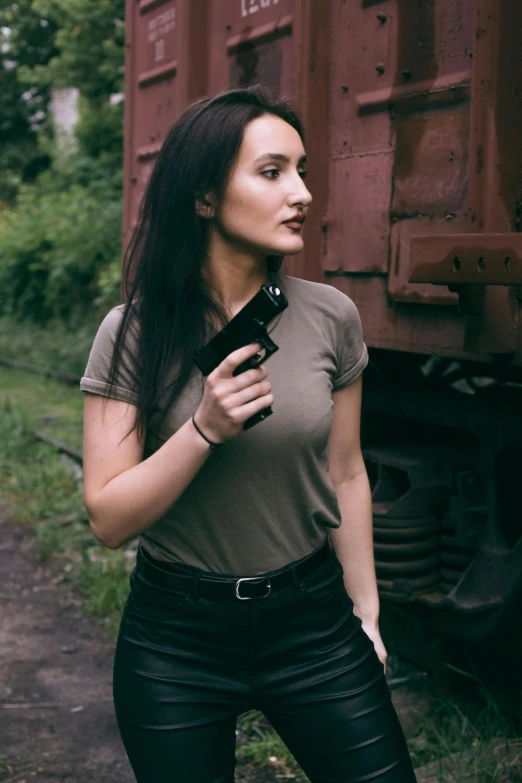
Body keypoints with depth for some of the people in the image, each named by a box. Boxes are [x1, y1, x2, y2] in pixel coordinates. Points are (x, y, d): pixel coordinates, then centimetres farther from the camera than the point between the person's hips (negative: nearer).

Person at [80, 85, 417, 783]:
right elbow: (109, 520, -12)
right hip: (175, 639, -1)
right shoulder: (134, 333, -10)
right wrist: (204, 429, -25)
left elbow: (345, 475, 5)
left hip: (313, 620, 2)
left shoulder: (330, 317, -5)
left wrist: (366, 616, 10)